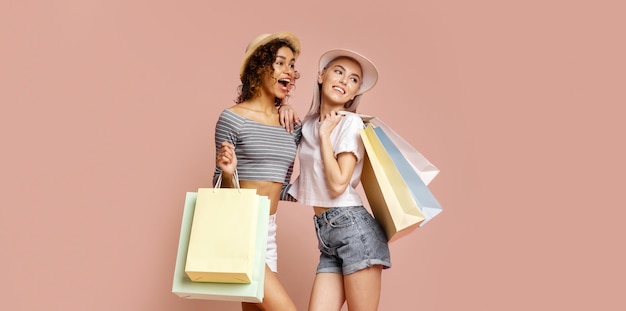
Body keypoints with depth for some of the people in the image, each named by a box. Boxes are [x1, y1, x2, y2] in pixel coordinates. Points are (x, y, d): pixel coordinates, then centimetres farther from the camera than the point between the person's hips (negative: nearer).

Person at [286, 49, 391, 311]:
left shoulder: (350, 122, -5)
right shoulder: (309, 123, 13)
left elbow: (338, 184, -15)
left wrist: (324, 134, -8)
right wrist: (286, 109, 14)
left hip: (352, 228, -6)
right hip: (326, 234, 6)